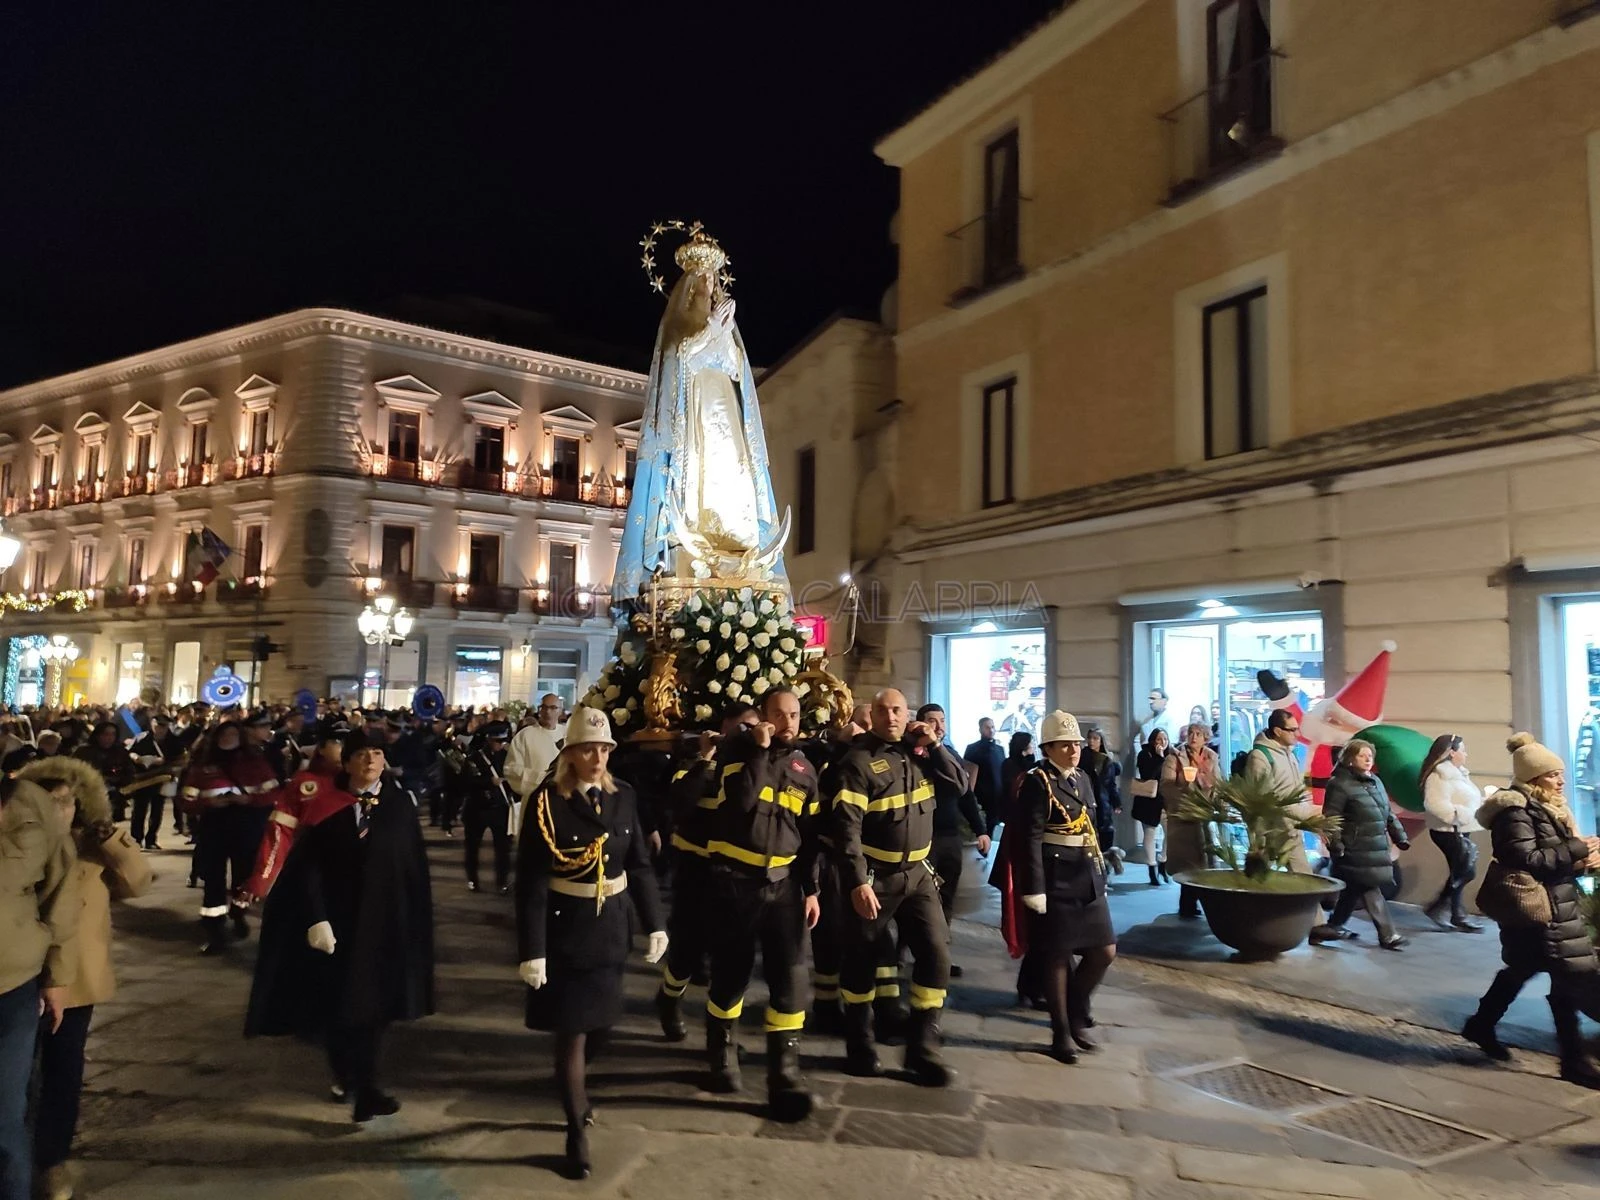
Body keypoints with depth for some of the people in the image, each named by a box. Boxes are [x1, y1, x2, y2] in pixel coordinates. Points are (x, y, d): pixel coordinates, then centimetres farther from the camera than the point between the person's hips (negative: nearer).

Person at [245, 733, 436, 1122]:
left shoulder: (400, 804, -3)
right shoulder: (327, 805, -4)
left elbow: (415, 869, -2)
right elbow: (308, 866, -6)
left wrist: (415, 924, -4)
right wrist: (315, 919, -15)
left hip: (383, 920, 0)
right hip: (335, 919, 1)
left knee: (371, 1004, 0)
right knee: (334, 1004, 11)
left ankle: (363, 1090, 7)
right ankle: (346, 1074, 34)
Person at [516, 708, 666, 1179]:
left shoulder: (621, 796, -2)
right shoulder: (546, 801, -16)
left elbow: (640, 865, 4)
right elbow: (531, 882, -16)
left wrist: (654, 924, 3)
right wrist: (531, 949, -19)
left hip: (610, 925, 4)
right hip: (564, 928, -4)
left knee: (590, 1021, 18)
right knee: (571, 1029, 3)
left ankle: (576, 1094, 44)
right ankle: (576, 1130, 20)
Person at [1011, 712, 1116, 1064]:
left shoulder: (1082, 779, 12)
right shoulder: (1037, 783, -13)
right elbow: (1029, 840, -18)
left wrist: (1101, 873, 16)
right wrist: (1034, 889, -21)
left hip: (1088, 881, 8)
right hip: (1056, 884, -8)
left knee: (1105, 951, 11)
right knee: (1058, 959, 3)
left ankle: (1076, 1014, 30)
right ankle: (1061, 1033, 17)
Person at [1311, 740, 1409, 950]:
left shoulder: (1376, 782, 15)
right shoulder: (1340, 784, -11)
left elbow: (1388, 813, 22)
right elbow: (1330, 817, -15)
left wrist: (1400, 836, 16)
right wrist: (1336, 845, -20)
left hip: (1377, 848, 8)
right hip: (1355, 850, -8)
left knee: (1353, 890, 11)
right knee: (1371, 891, -6)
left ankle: (1334, 926, 21)